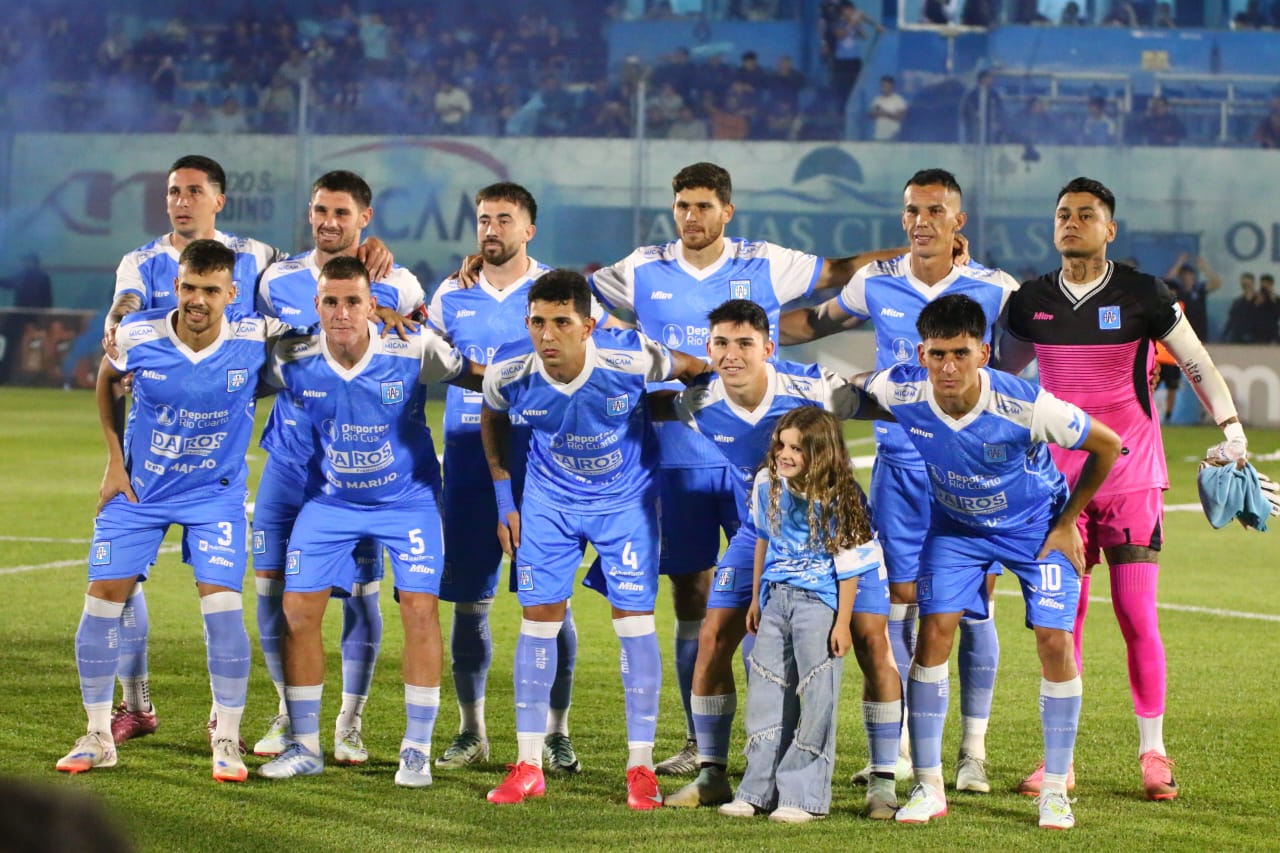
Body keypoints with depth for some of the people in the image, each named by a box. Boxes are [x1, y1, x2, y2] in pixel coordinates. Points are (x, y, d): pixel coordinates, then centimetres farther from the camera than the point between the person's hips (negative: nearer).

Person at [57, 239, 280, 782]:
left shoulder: (254, 339, -19)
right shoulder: (138, 336, -16)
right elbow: (107, 381, 7)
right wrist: (115, 461, 5)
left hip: (216, 493, -1)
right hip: (138, 489, 1)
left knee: (222, 605, -13)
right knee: (103, 599, -3)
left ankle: (227, 741, 1)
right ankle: (98, 737, 11)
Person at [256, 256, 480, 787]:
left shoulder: (413, 352, -23)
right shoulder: (294, 360, -17)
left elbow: (482, 376, -7)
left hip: (407, 498, -2)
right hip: (331, 499, 2)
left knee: (420, 608, -13)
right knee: (298, 609, -4)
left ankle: (416, 750, 0)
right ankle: (304, 747, 12)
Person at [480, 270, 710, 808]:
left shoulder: (631, 358, -30)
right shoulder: (508, 370, -22)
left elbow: (693, 369, -8)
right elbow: (493, 420, 2)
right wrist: (504, 499, 3)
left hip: (625, 497, -2)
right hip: (549, 497, 2)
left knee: (634, 616, -6)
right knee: (538, 616, -1)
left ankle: (640, 765, 4)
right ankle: (528, 764, 7)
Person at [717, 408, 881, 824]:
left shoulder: (840, 497, -14)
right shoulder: (768, 484, 1)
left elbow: (848, 562, -10)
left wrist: (843, 622, -10)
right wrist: (755, 599, 20)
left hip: (819, 601, -6)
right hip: (776, 597, 6)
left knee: (816, 697, -4)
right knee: (766, 692, 6)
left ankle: (804, 796, 1)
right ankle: (759, 789, 12)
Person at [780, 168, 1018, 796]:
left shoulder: (993, 290, -4)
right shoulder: (876, 284, 2)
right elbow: (815, 323, 19)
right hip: (900, 466, 1)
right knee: (900, 598, 1)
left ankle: (973, 751, 11)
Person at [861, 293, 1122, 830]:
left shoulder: (1025, 406, -35)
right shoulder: (899, 392, -28)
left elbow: (1106, 445, -18)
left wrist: (1067, 522, -11)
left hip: (1035, 524, -2)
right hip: (955, 523, 2)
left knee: (1054, 640, -11)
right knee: (935, 632, -12)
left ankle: (1055, 790, 3)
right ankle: (928, 786, -3)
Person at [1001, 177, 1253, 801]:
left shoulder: (1143, 295, -4)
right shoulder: (1032, 302, 5)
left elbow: (1197, 363, 3)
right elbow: (1000, 374, 20)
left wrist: (1231, 429, -6)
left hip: (1130, 474, -3)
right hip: (1059, 475, 3)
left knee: (1137, 615, -5)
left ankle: (1153, 754, 6)